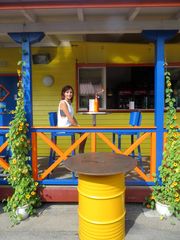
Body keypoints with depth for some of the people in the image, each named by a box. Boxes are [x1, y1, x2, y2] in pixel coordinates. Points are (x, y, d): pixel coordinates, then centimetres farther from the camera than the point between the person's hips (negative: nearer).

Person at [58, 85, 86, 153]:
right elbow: (69, 117, -19)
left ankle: (81, 153, 6)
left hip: (69, 125, 9)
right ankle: (81, 153, -2)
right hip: (63, 127, -9)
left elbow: (72, 117, 16)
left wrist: (77, 125, 4)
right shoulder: (63, 103, -14)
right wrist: (76, 126, -13)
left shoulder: (69, 103, 15)